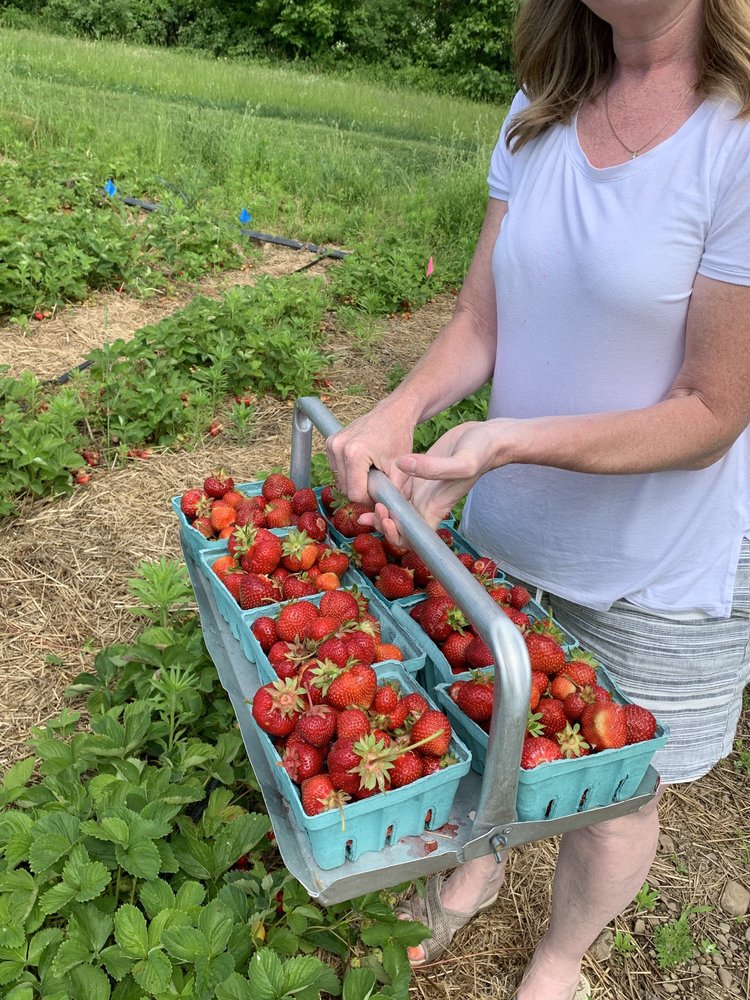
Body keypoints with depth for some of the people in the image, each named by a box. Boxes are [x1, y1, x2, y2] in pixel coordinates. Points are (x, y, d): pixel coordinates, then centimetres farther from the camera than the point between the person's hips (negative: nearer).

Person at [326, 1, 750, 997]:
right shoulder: (543, 111, -2)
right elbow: (478, 323, -1)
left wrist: (508, 439, -31)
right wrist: (400, 411, -20)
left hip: (660, 576, -4)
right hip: (505, 528, 5)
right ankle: (474, 872, 59)